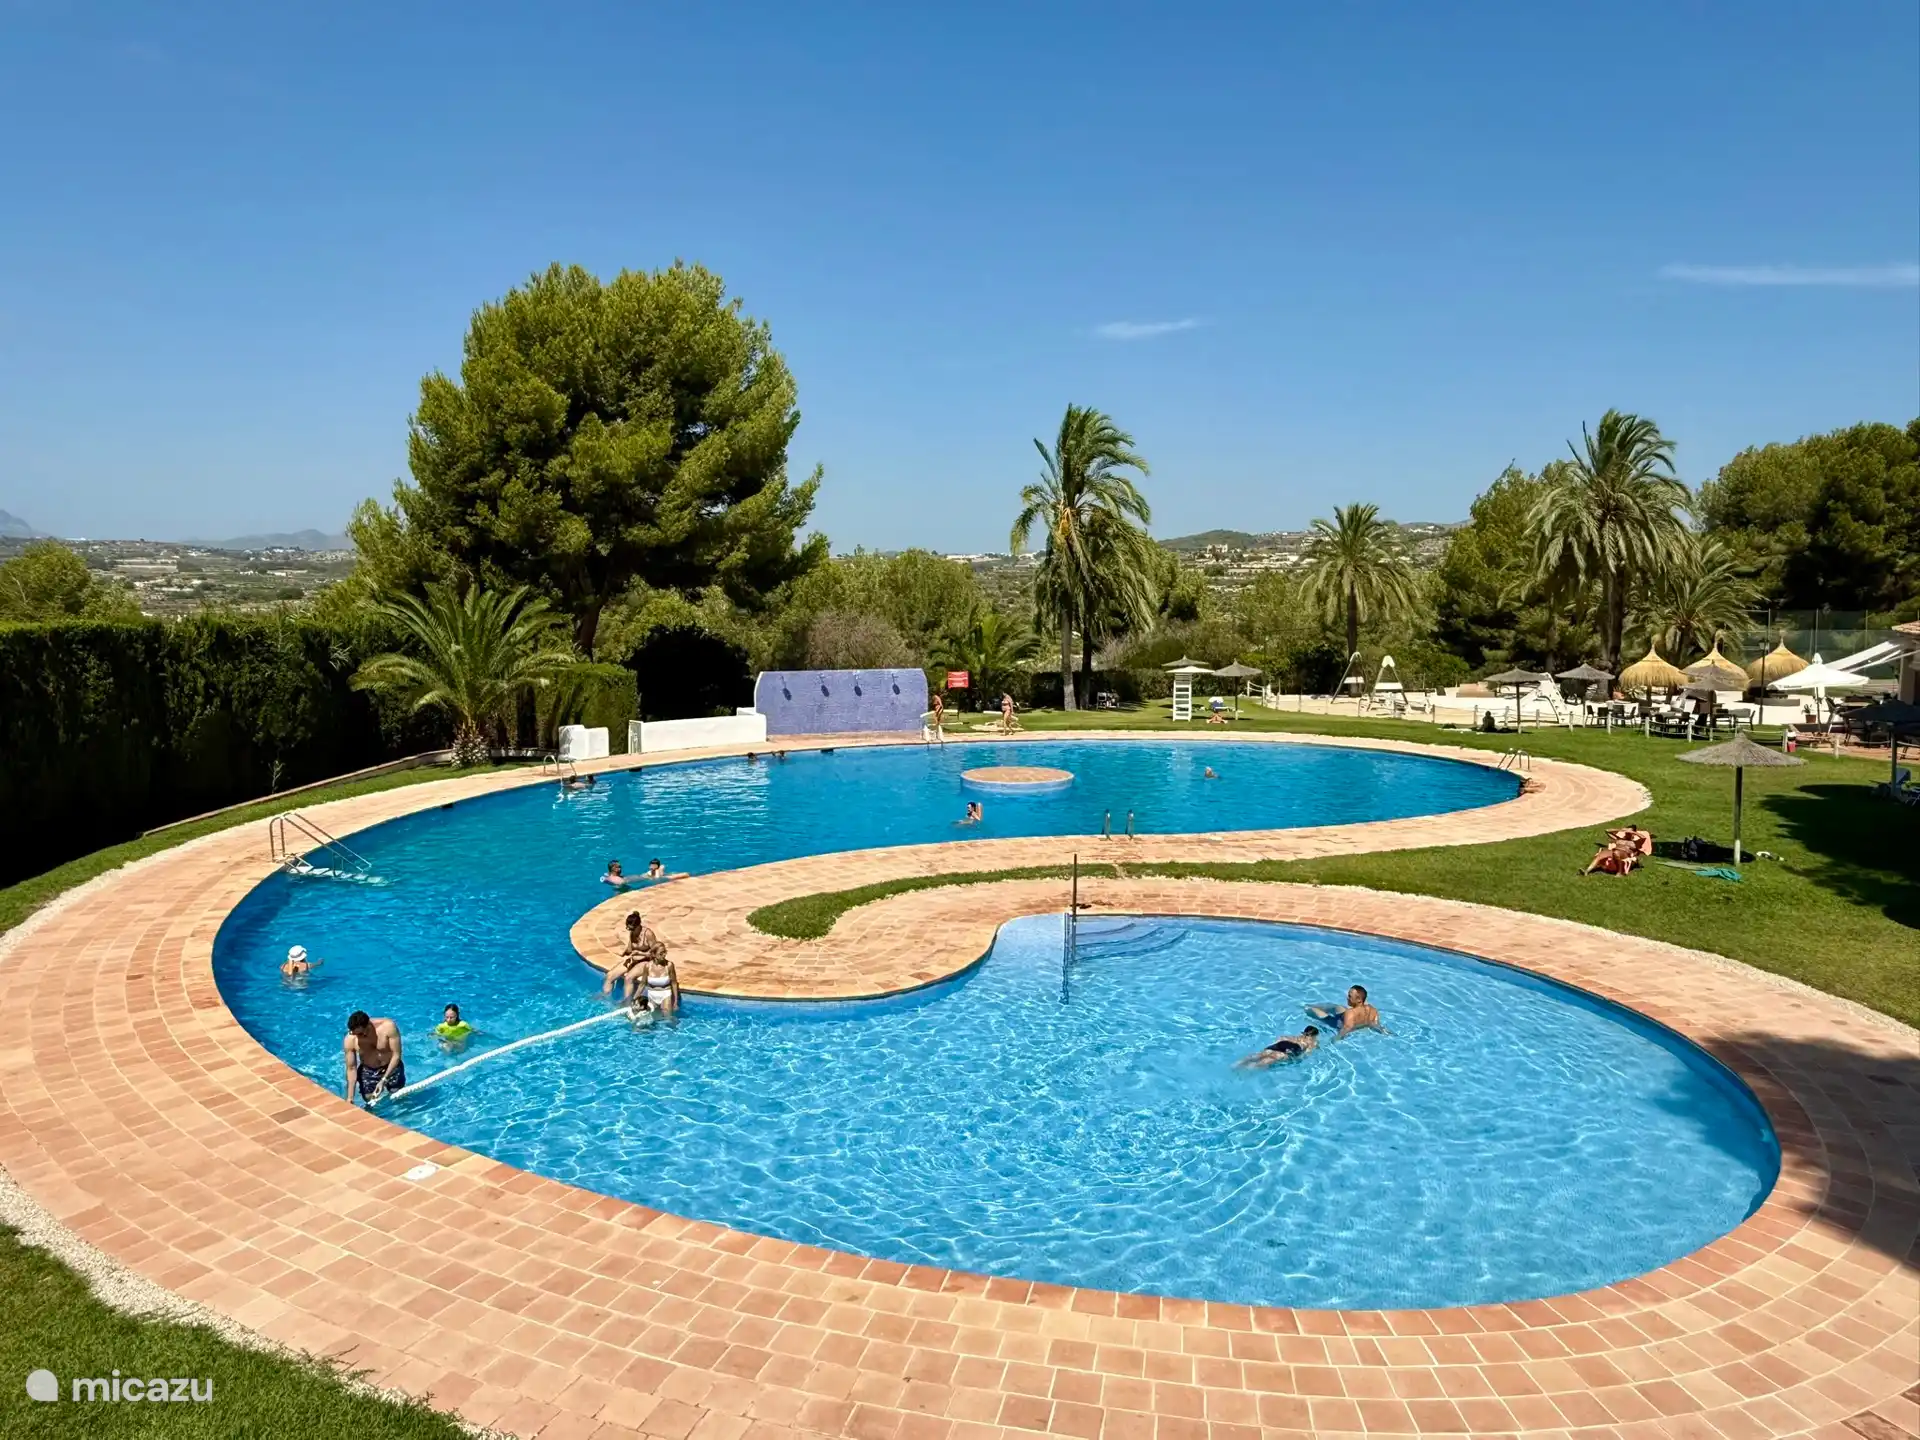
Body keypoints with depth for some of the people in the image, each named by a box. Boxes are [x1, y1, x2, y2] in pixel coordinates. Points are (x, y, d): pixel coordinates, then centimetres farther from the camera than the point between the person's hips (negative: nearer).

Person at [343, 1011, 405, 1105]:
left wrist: (384, 1080, -28)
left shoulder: (388, 1027, -31)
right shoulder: (350, 1040, -25)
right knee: (371, 1104, -2)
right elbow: (351, 1069, -16)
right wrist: (350, 1097, -20)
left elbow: (397, 1055, -23)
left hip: (392, 1067, -1)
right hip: (368, 1071, 1)